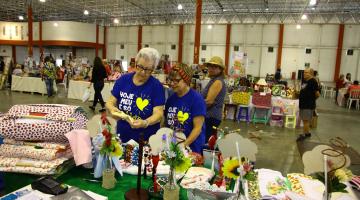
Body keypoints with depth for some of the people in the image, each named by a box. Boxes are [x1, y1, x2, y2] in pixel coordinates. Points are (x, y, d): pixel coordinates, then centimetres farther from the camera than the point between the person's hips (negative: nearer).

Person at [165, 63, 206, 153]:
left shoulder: (197, 99, -12)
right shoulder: (170, 99, 4)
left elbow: (197, 128, -14)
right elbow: (167, 123, 12)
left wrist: (184, 145, -22)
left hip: (191, 148, -5)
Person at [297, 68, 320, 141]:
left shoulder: (313, 82, -16)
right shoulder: (305, 81, 10)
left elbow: (317, 94, -19)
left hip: (309, 104, -9)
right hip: (303, 103, 9)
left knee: (306, 120, -2)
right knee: (305, 120, 17)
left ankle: (303, 135, 8)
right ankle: (308, 133, 30)